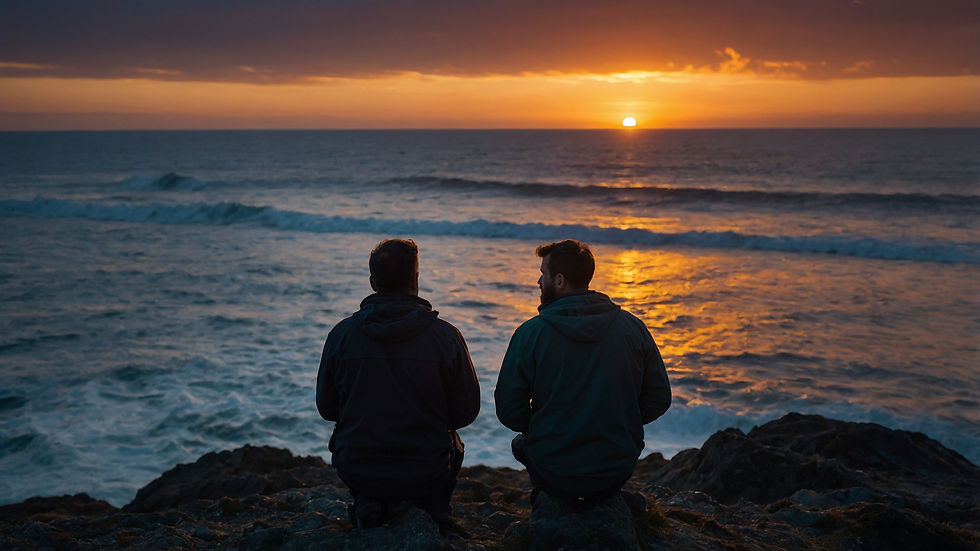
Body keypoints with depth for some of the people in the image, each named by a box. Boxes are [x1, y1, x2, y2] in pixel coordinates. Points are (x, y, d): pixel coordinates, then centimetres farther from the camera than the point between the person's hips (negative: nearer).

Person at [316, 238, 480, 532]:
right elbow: (466, 411, -4)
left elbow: (327, 408, 2)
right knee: (451, 442, 33)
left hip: (357, 471, 1)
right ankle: (430, 506, 12)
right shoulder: (445, 335, -13)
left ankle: (368, 503, 12)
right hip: (426, 473, 0)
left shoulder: (342, 333, -9)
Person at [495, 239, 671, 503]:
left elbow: (509, 410, -8)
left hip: (555, 477, -2)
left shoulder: (530, 333, -12)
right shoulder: (633, 327, -4)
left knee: (521, 442, 30)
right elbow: (659, 399, 1)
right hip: (619, 473, 2)